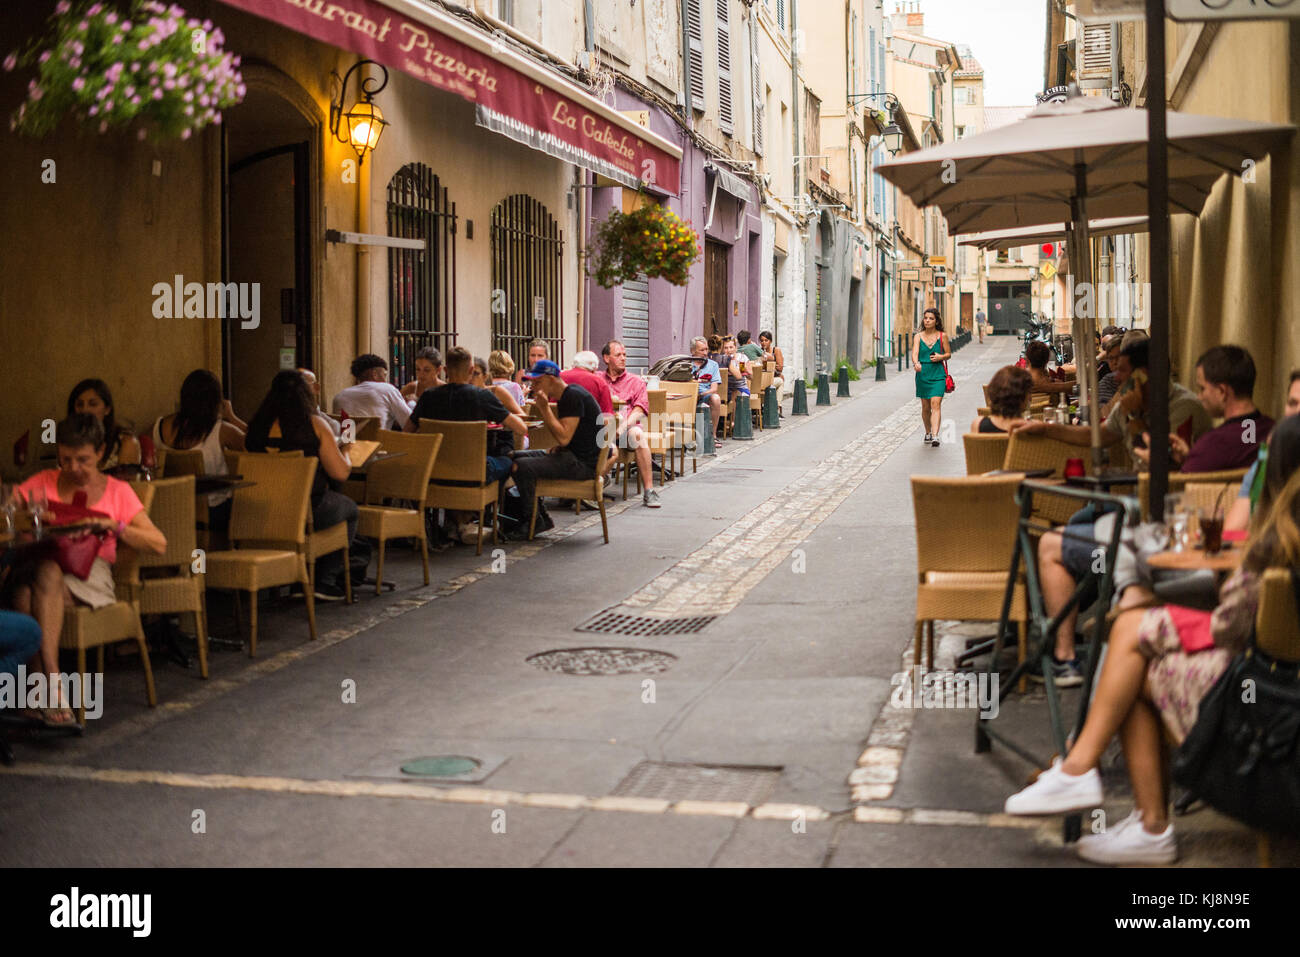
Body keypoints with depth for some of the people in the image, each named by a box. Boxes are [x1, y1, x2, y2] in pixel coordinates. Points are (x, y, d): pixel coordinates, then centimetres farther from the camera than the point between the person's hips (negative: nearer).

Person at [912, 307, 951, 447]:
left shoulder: (942, 336, 2)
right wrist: (916, 363, -32)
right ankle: (928, 433, 31)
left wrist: (941, 357, -11)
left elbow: (949, 354, 10)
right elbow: (914, 353, -10)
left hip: (938, 374, -2)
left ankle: (935, 436, -22)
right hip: (923, 373, 2)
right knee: (925, 406, 11)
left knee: (936, 404, -15)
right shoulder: (918, 337, 3)